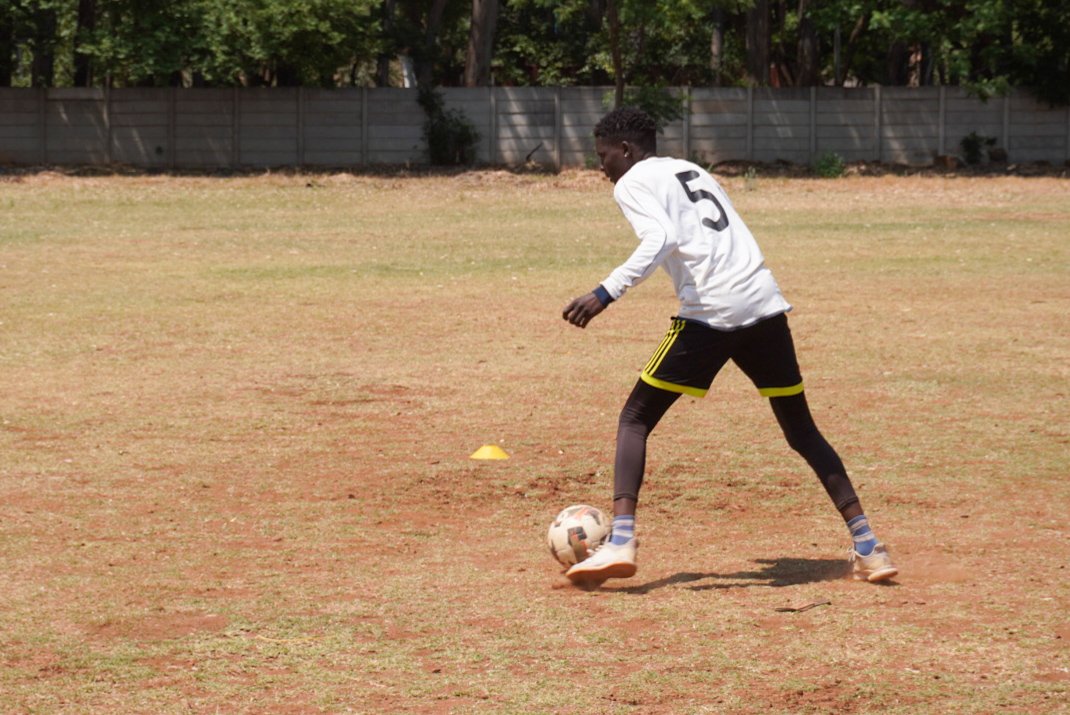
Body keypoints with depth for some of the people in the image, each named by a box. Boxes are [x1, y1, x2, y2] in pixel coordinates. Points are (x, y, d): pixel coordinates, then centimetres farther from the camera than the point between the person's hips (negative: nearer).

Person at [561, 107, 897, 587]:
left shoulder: (632, 183, 4)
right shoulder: (691, 171, 27)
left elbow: (660, 240, -14)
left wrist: (604, 295, -16)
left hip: (709, 313, -6)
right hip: (764, 304, 7)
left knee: (635, 419, 5)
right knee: (802, 430, 17)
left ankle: (621, 540, -11)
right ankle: (866, 546, 12)